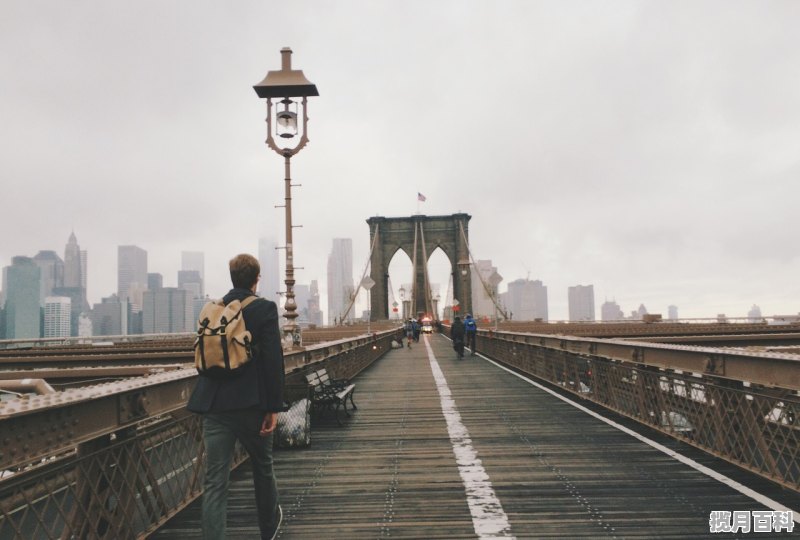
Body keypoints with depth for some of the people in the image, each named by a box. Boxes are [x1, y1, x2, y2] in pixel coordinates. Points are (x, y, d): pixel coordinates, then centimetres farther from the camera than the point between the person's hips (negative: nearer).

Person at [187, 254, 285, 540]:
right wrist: (274, 407, -9)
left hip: (215, 406, 3)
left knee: (214, 481, 3)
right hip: (251, 404, -3)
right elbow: (273, 360, -14)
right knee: (262, 468, 20)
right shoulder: (265, 308, -8)